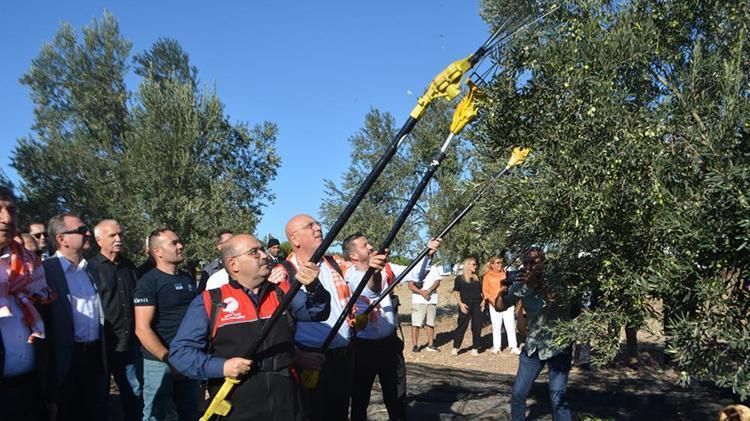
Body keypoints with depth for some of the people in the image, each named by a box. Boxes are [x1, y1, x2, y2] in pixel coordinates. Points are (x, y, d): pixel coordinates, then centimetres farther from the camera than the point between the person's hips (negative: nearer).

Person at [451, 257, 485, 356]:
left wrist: (483, 301, 2)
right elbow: (456, 293, 0)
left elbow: (483, 291, 19)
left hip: (477, 304, 4)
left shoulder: (478, 278, 13)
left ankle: (475, 348, 12)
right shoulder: (460, 278, 1)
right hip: (465, 305, -4)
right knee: (462, 326, -4)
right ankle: (455, 348, 3)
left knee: (477, 327, 2)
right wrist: (460, 303, -11)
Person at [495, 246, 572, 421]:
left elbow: (564, 304, -33)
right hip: (533, 347, 4)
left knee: (558, 398, -11)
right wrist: (502, 291, -19)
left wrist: (539, 283, -43)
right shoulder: (521, 285, -4)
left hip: (558, 347, -4)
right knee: (517, 394, 6)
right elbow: (499, 307, 2)